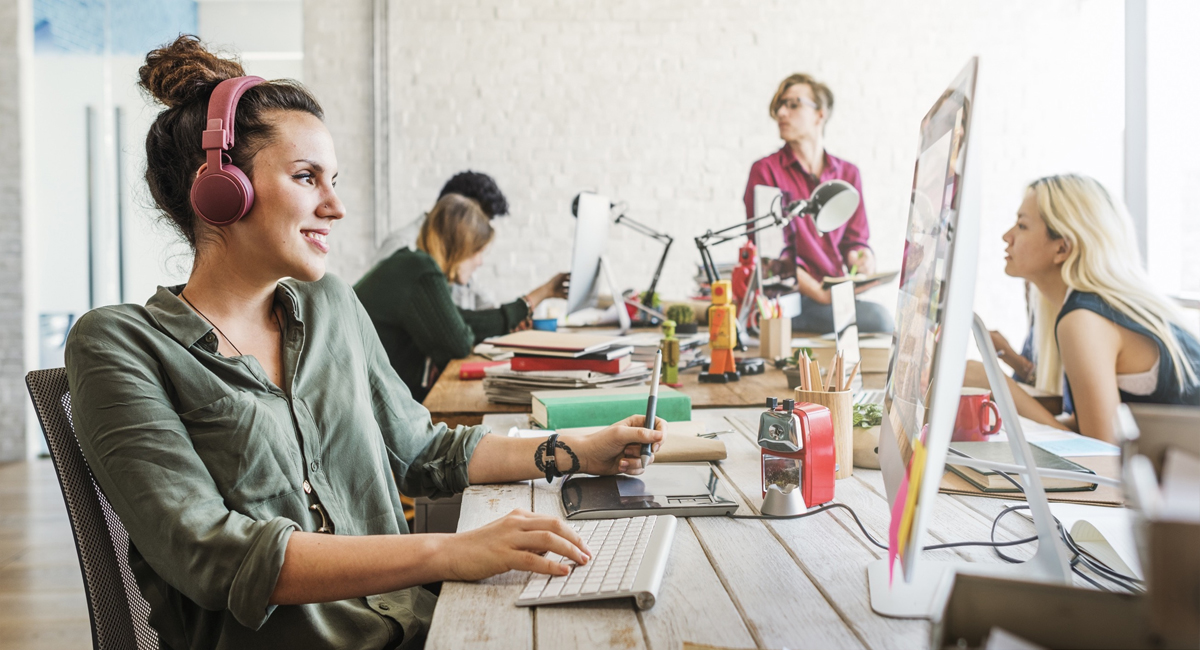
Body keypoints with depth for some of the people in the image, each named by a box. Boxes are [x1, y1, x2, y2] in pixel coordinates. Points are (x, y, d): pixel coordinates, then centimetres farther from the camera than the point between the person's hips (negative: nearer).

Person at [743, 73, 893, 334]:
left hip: (839, 296, 5)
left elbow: (854, 239, 17)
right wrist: (820, 293, -17)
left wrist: (861, 258, -8)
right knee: (879, 318, -29)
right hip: (791, 300, -5)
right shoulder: (765, 171, 0)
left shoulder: (848, 173, 16)